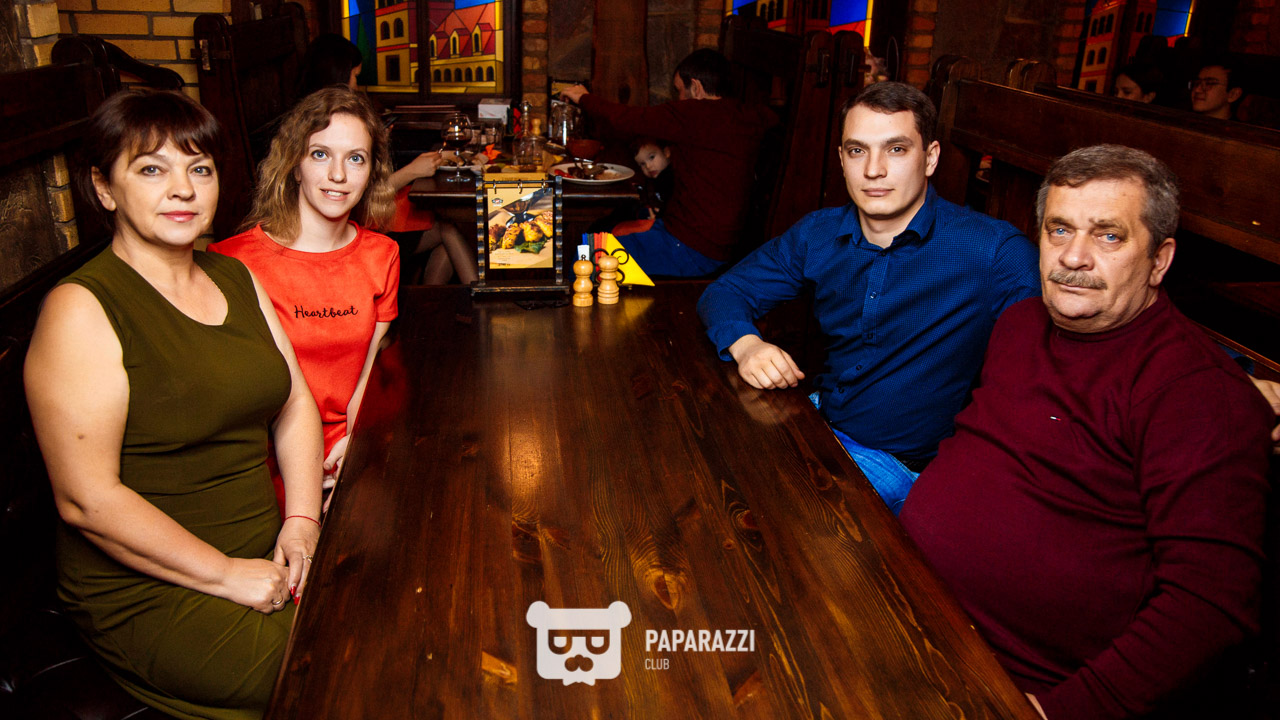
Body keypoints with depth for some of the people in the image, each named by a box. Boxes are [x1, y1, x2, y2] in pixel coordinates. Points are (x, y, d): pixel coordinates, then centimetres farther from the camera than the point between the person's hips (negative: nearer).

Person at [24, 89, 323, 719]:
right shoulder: (81, 309, -14)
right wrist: (225, 574, -17)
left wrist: (302, 519, -4)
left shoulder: (236, 279, 9)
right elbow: (86, 499, -17)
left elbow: (294, 403, 10)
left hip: (265, 553, 7)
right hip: (146, 591, -6)